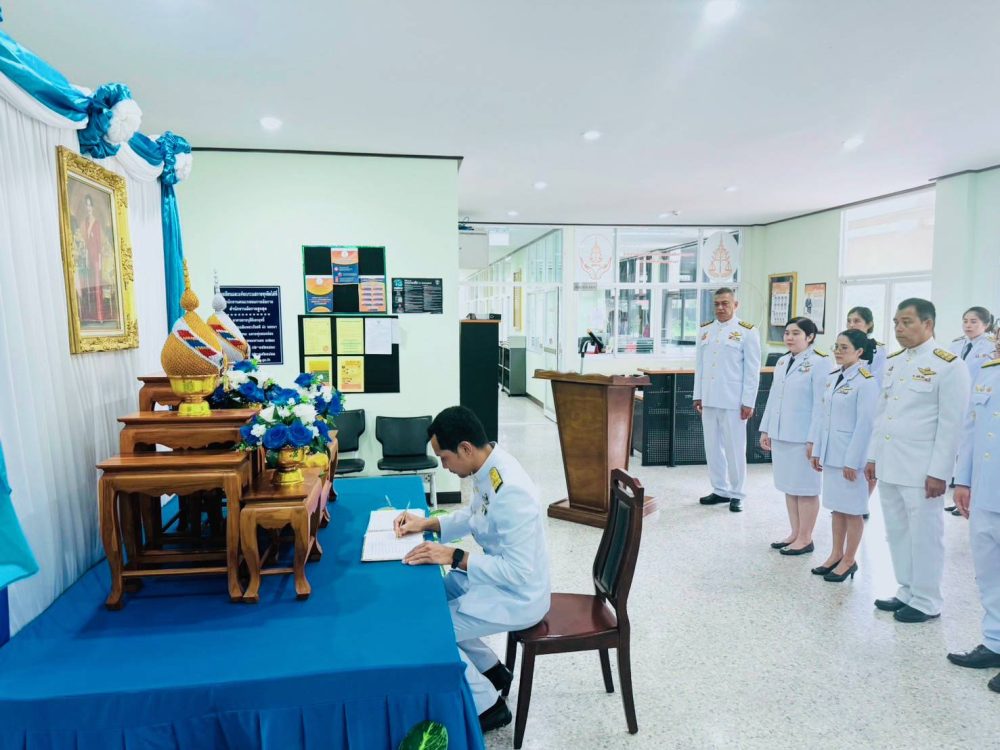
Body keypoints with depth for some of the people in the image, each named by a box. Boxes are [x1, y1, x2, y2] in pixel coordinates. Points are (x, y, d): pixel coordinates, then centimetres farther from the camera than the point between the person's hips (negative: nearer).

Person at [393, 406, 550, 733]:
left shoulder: (511, 492, -34)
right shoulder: (488, 467, -5)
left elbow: (518, 572, -30)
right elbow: (473, 516, 13)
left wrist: (454, 557, -27)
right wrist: (427, 523, 0)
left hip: (517, 596, -9)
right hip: (497, 575, 9)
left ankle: (487, 705, 11)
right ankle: (491, 670, 29)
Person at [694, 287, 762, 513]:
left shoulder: (747, 332, -5)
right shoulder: (705, 330, 10)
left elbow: (752, 370, -6)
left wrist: (748, 402, -9)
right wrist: (698, 395, 8)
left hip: (733, 401, -5)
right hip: (709, 399, 5)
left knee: (734, 449, 3)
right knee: (712, 447, 11)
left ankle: (736, 494, 17)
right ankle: (720, 490, 24)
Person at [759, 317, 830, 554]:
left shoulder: (819, 363, -11)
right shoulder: (782, 362, 11)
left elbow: (820, 404, -14)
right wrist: (766, 429, 14)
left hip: (803, 437, -7)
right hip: (780, 434, 7)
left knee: (805, 488, 4)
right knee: (789, 486, 14)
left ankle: (805, 539, 16)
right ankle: (795, 533, 26)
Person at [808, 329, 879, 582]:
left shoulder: (866, 381, -13)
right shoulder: (832, 378, 9)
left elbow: (865, 424, -16)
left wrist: (852, 460, -17)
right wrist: (816, 449, 10)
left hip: (851, 454, -7)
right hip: (831, 452, 7)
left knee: (852, 509, 6)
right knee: (836, 506, 16)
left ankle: (849, 560, 18)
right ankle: (836, 554, 27)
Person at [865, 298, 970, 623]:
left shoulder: (949, 365, -9)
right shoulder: (893, 362, 12)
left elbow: (951, 424, -11)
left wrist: (938, 473, -13)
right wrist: (873, 456, 13)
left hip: (921, 470, -7)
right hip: (888, 465, 7)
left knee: (923, 535, 5)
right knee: (897, 533, 15)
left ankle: (926, 602, 20)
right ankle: (907, 592, 29)